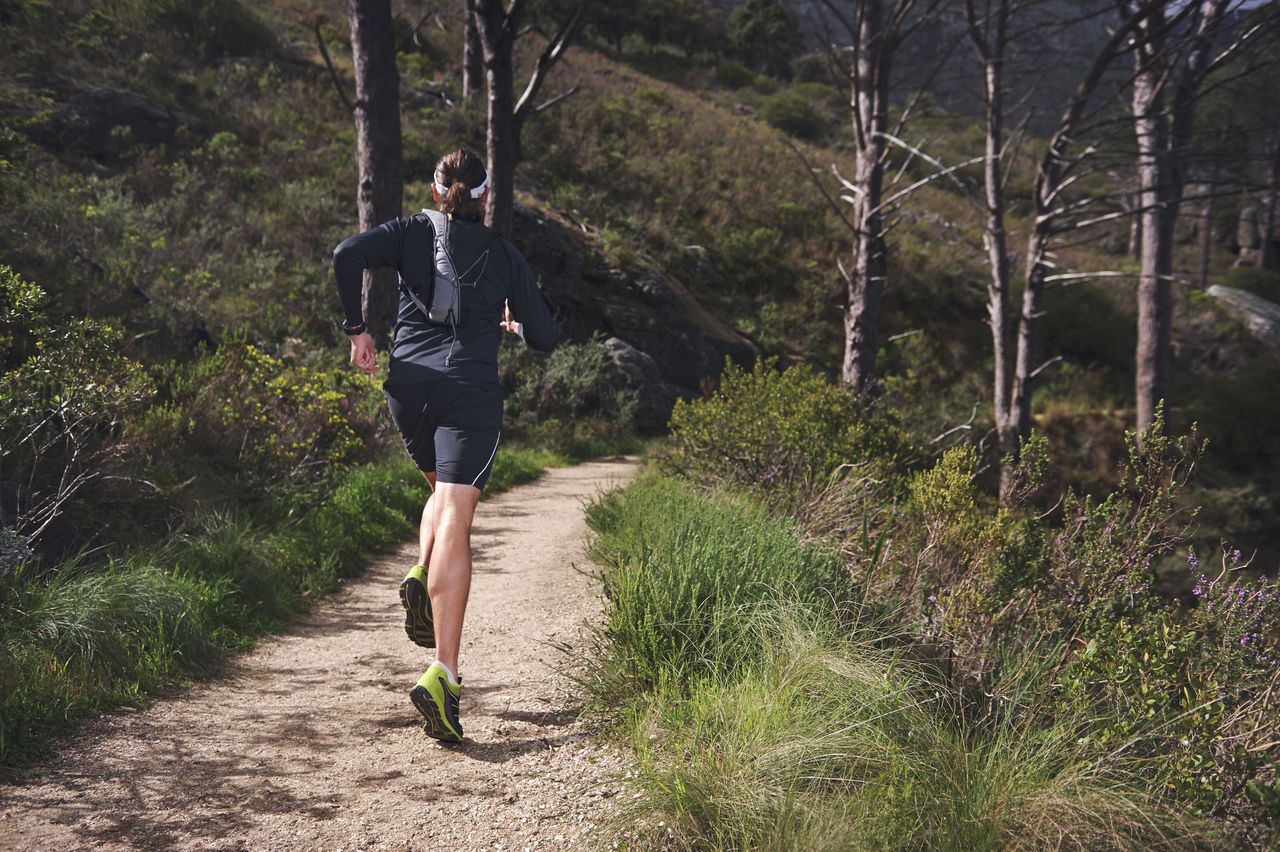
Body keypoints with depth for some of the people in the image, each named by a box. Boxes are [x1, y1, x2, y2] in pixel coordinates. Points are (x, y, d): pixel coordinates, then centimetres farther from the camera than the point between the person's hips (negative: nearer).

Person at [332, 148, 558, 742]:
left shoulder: (414, 231, 11)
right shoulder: (504, 254, 11)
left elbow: (347, 255, -7)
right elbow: (545, 338, 10)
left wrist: (356, 328, 3)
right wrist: (515, 323, 32)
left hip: (409, 384, 2)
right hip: (471, 392, -2)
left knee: (444, 489, 29)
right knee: (455, 522, -10)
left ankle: (421, 576, 2)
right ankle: (442, 676, -22)